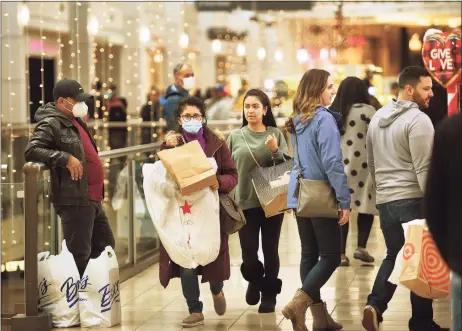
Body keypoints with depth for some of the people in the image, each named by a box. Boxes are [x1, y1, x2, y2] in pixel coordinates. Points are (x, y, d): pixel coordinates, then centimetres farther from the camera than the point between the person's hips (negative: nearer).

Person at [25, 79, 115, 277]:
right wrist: (65, 158, -28)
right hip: (74, 200, -10)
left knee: (105, 247, 17)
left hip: (91, 198, 10)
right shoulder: (51, 125, -12)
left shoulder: (74, 121, 17)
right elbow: (32, 151, -24)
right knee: (79, 254, -9)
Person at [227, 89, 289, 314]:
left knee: (270, 250, 3)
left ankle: (269, 294, 19)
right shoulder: (235, 137, 3)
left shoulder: (275, 134, 1)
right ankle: (255, 281, 31)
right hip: (245, 202, 1)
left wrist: (275, 151, -19)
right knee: (248, 252, 0)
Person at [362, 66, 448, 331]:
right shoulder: (419, 120, -13)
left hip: (384, 200, 7)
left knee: (393, 256, 18)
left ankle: (375, 306, -1)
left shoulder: (377, 118, 12)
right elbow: (424, 169, -17)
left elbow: (371, 163, 19)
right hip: (413, 200, -7)